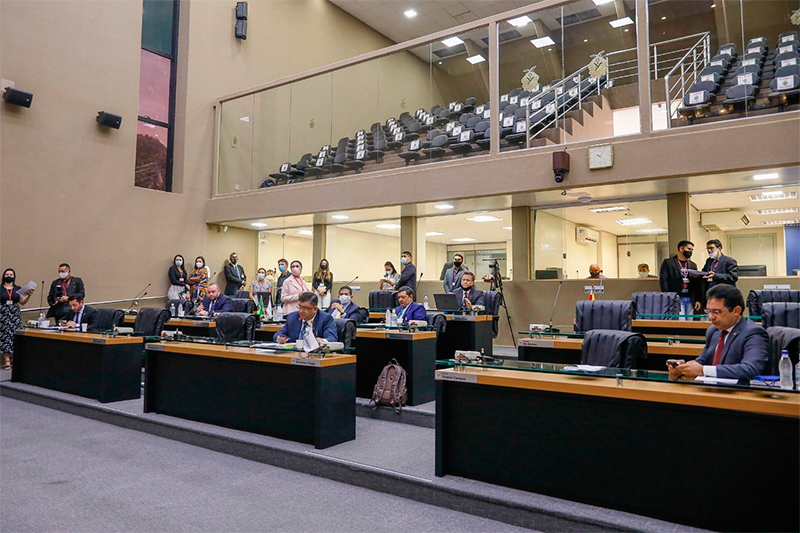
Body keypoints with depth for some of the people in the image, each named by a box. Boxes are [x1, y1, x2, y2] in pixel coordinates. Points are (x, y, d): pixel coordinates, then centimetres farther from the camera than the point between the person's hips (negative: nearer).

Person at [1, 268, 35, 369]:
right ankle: (7, 360, -6)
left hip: (15, 314, 2)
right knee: (5, 334, -5)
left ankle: (12, 358, 5)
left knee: (14, 335, -2)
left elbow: (22, 302, 8)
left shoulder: (18, 289, 10)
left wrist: (28, 295, -7)